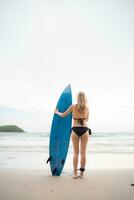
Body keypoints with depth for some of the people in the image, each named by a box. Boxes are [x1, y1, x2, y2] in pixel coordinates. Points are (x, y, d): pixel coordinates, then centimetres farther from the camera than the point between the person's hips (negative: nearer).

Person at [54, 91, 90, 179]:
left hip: (75, 130, -1)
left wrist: (57, 112, 29)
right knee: (83, 152, 6)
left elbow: (63, 115, 9)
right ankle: (82, 173, 11)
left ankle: (75, 173, 8)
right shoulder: (87, 108, 5)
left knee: (76, 153, 6)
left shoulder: (73, 106, 0)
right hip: (85, 130, 1)